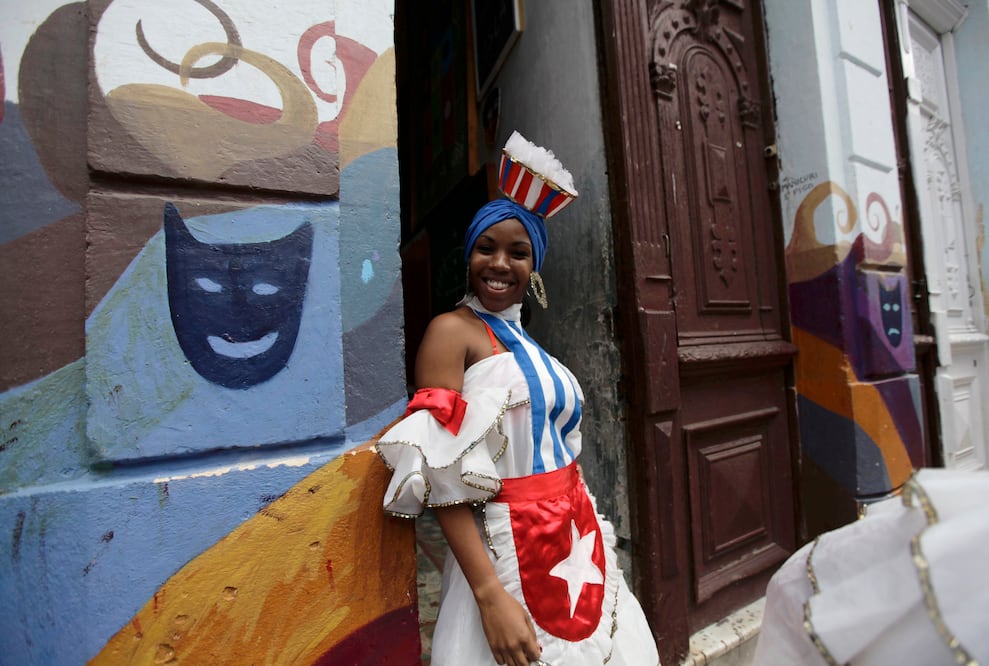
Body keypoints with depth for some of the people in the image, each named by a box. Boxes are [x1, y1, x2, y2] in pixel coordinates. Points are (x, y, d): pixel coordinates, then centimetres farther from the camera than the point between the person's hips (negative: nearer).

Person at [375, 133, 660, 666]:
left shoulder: (526, 342, 8)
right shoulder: (451, 331, -12)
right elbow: (441, 477, -18)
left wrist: (592, 541, 14)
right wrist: (491, 594, -22)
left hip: (578, 548, 7)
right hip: (508, 553, -6)